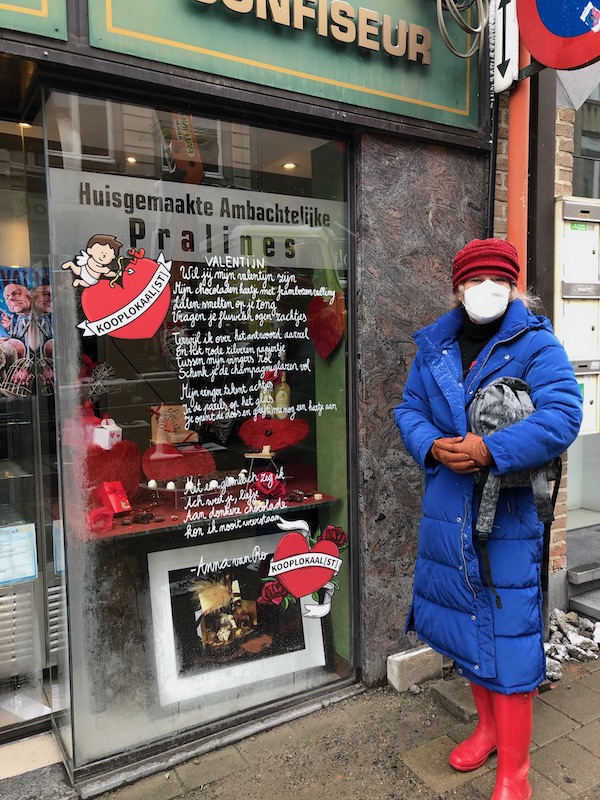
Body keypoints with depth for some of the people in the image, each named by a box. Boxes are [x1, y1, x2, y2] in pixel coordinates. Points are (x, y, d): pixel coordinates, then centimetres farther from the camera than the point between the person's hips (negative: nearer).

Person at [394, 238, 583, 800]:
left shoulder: (535, 344, -8)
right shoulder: (433, 347, 8)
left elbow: (563, 414, -19)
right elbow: (408, 410, 7)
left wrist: (490, 451, -28)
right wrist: (433, 446, -14)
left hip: (510, 514, -5)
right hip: (448, 509, 5)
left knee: (508, 633, 2)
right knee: (466, 622, 19)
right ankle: (489, 726, 44)